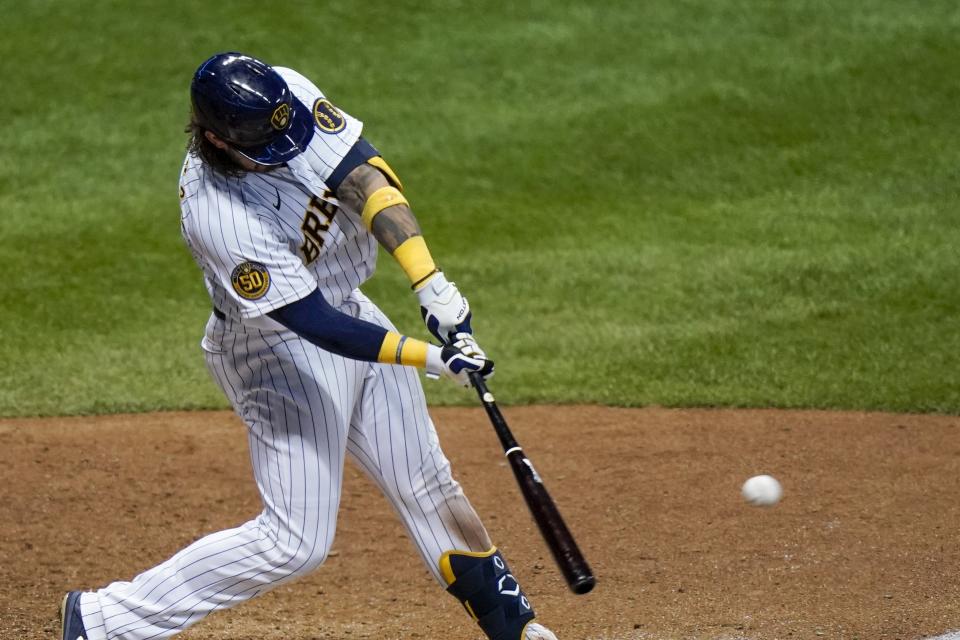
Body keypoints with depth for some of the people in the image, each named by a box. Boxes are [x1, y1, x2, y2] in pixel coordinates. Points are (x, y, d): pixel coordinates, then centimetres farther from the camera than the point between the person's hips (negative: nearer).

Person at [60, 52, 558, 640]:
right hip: (278, 352, -7)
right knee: (296, 541, -8)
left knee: (427, 484, 17)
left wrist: (431, 283, -37)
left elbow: (365, 179, -25)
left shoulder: (288, 96, -19)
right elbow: (318, 326, -32)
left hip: (350, 306, 7)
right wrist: (431, 358, -35)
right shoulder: (217, 217, -34)